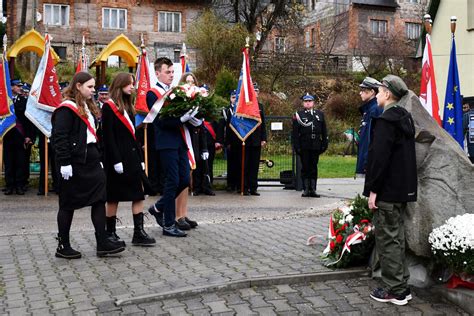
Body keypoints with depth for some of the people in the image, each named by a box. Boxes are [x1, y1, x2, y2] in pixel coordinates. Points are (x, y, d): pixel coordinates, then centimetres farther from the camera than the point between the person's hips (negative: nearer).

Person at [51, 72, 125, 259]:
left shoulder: (88, 108, 17)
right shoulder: (67, 108, -11)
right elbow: (59, 137, -17)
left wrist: (98, 158, 17)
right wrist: (64, 163, -22)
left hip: (90, 161, 9)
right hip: (74, 163, -9)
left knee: (99, 198, 2)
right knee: (68, 203, 2)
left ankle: (102, 243, 4)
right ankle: (63, 246, 14)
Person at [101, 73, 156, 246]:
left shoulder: (128, 107, 17)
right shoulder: (109, 106, -7)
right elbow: (108, 136, -13)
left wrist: (140, 158, 12)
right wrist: (116, 161, -19)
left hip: (132, 156, 8)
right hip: (117, 157, -7)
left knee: (138, 194, 1)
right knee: (114, 197, 2)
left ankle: (139, 232, 2)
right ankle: (110, 232, 14)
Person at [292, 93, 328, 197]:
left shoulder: (320, 114, 12)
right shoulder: (298, 115, 2)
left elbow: (324, 132, 13)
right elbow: (295, 133, -2)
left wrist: (324, 144, 6)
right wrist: (296, 146, -9)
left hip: (316, 146, 3)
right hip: (304, 147, -3)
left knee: (314, 168, 7)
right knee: (305, 168, 2)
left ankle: (313, 190, 11)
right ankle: (306, 190, 8)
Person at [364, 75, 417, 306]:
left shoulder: (385, 120, -16)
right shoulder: (405, 118, 14)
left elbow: (379, 157, -22)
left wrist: (373, 190, -17)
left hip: (388, 191, -9)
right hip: (403, 188, 9)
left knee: (387, 238, -1)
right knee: (396, 237, 16)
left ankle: (394, 290, 5)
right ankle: (401, 285, 24)